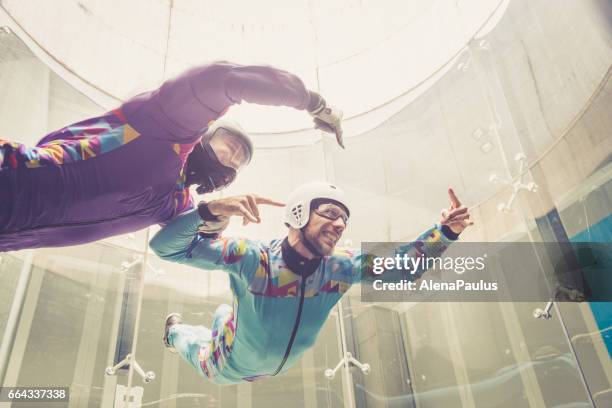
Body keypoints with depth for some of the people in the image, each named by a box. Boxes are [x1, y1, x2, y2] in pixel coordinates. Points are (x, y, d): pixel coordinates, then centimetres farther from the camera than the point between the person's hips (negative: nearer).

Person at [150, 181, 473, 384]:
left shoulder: (339, 267, -28)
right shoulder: (252, 258, -41)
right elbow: (167, 247, -43)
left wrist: (444, 232, -36)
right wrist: (214, 211, -61)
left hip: (276, 368, 3)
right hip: (227, 365, -3)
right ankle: (176, 330, 59)